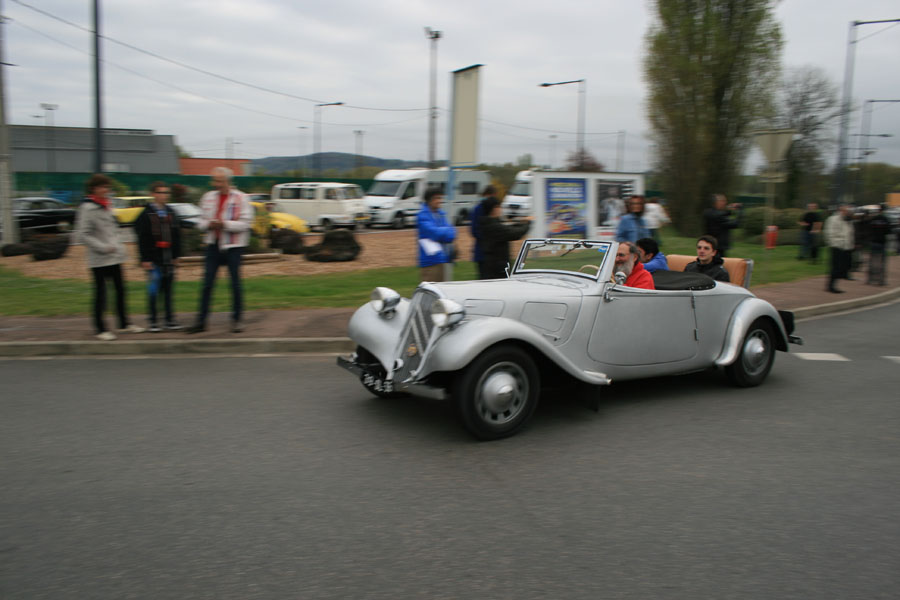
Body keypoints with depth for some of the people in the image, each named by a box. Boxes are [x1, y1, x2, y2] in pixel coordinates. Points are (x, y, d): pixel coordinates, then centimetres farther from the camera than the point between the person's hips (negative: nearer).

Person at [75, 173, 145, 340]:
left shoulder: (107, 205, 12)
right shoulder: (87, 208, -11)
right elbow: (81, 235, -16)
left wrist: (120, 247, 12)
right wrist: (103, 248, -18)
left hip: (115, 257, 8)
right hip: (99, 260, -8)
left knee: (120, 289, 12)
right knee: (100, 294, -1)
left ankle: (124, 324, 22)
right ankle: (100, 329, 8)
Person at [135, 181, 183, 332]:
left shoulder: (171, 213, 12)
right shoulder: (146, 215, -3)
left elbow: (176, 236, 16)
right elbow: (142, 239, -7)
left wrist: (176, 256, 12)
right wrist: (145, 259, -11)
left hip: (168, 259, 5)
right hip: (154, 260, -5)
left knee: (168, 290, 8)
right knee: (153, 291, -2)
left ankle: (170, 320, 14)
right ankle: (153, 322, 6)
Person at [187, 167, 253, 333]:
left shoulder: (241, 198, -4)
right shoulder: (208, 197, 9)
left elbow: (245, 223, -10)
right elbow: (201, 222, 12)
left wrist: (224, 224, -20)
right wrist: (209, 224, -10)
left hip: (233, 246, -4)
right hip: (213, 245, 4)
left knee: (235, 284, 2)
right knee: (207, 284, 3)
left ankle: (236, 320, 13)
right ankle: (201, 321, 8)